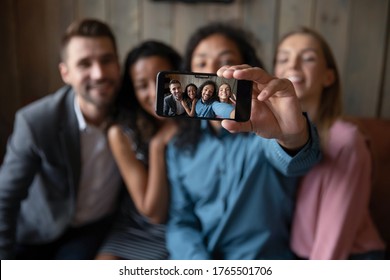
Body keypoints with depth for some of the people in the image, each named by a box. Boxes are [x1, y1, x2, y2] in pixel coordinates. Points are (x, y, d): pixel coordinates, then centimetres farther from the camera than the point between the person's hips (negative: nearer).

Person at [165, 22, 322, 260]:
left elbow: (296, 160, -26)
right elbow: (180, 221, 3)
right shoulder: (179, 145, 4)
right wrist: (202, 268, -12)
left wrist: (293, 135, -46)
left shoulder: (265, 132, -5)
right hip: (199, 256, 2)